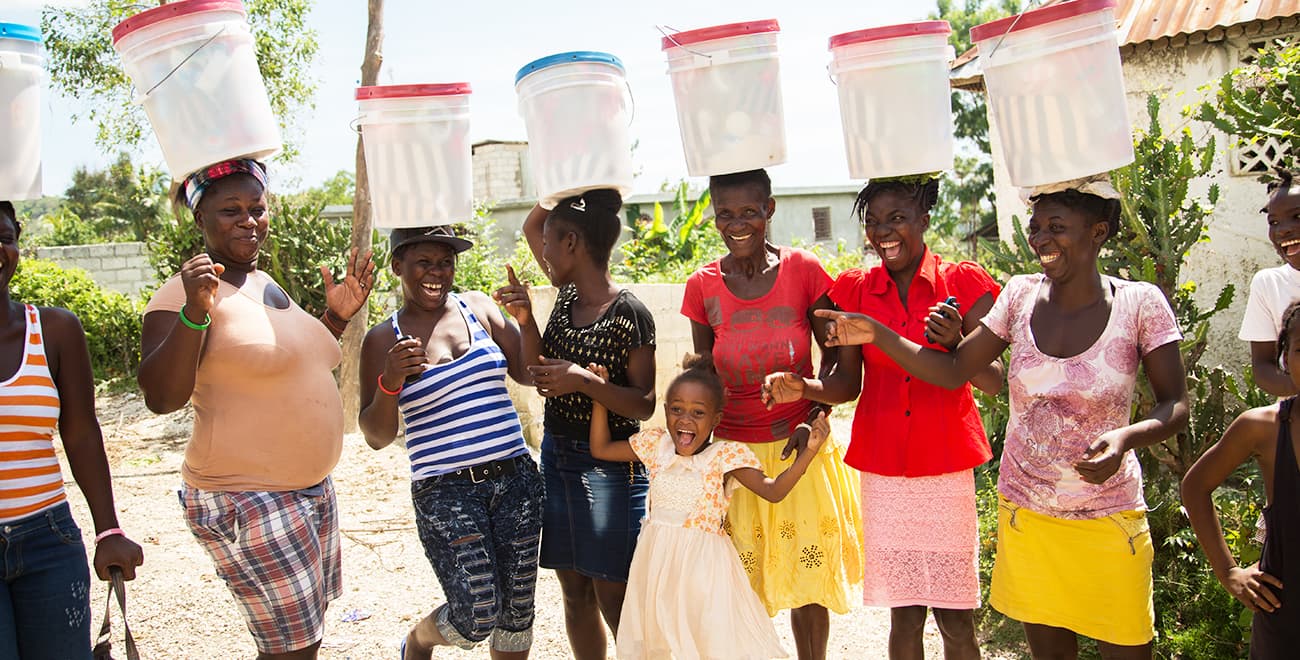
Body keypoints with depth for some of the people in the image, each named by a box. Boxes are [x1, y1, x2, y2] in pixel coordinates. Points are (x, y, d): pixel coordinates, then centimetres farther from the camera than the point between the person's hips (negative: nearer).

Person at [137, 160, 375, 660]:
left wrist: (337, 315, 11)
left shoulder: (266, 285, 12)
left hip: (312, 489, 9)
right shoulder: (186, 293, -13)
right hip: (245, 503, -9)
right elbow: (161, 398, -23)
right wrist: (195, 312, -34)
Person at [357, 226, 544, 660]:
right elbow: (377, 437, 1)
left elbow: (529, 373, 8)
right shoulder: (383, 339, 1)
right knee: (477, 619, -6)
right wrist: (389, 383, -17)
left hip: (515, 478, 4)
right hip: (445, 490, -3)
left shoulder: (478, 307, 8)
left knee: (517, 609, 9)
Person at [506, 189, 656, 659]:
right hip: (556, 457, 7)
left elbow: (646, 406, -15)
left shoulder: (628, 313, -16)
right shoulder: (568, 294, 5)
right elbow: (540, 376, 8)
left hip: (609, 466, -7)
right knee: (575, 594, 14)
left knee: (614, 601, 0)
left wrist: (586, 382, -28)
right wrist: (525, 319, -4)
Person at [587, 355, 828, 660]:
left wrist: (809, 450, -29)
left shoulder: (725, 456, -11)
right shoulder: (656, 445, 1)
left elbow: (773, 490, -18)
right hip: (657, 563, 4)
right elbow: (601, 448, 10)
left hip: (702, 565, -4)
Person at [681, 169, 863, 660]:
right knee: (741, 580, 4)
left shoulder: (803, 270, -6)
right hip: (732, 450, 1)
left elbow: (836, 353, 1)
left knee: (809, 567, 10)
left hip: (799, 447, 0)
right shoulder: (702, 286, -2)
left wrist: (813, 417, -12)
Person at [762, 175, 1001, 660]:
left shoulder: (964, 283, -1)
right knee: (904, 615, 8)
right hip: (883, 469, 1)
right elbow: (848, 383, 3)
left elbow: (995, 382, -4)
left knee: (955, 621, 4)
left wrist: (954, 345, -22)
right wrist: (802, 388, -16)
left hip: (947, 466, -1)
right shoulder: (854, 290, 5)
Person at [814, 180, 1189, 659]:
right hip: (1025, 511, 3)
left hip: (1107, 519, -2)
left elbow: (1175, 405, -7)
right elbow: (953, 372, -1)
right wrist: (876, 334, -12)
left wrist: (1125, 437, -28)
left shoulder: (1140, 304, -11)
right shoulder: (1021, 295, -3)